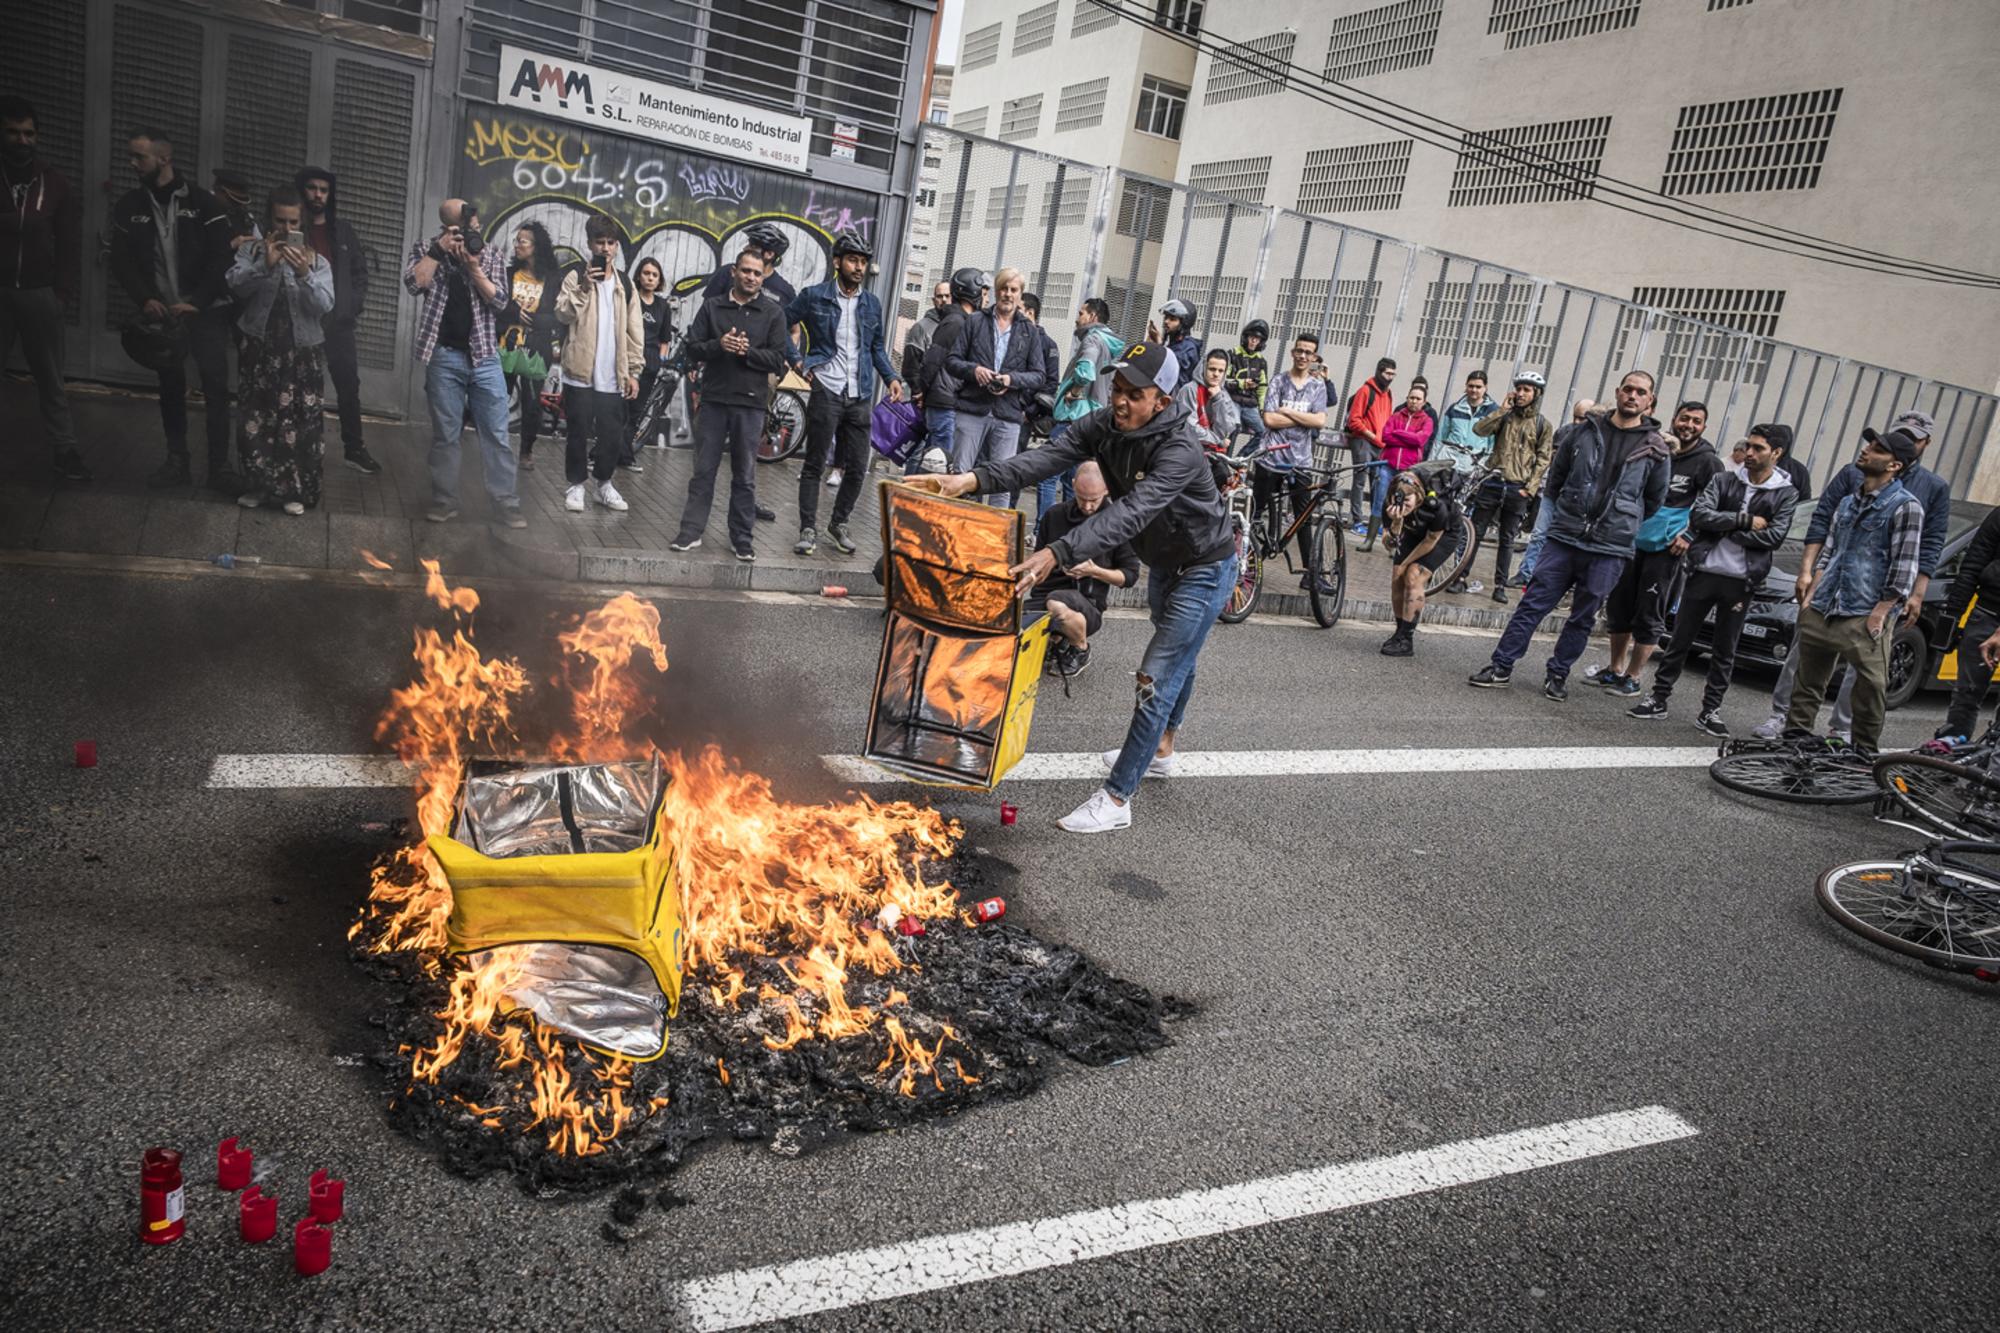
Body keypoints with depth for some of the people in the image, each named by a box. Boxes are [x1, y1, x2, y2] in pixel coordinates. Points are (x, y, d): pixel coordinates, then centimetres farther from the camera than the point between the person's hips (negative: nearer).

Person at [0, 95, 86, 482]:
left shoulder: (54, 182, 6)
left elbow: (71, 241, 7)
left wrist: (63, 291, 0)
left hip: (40, 293, 1)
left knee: (51, 378, 6)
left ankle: (63, 450, 10)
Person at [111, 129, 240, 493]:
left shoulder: (202, 202, -3)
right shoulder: (130, 207, 7)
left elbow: (221, 257, -7)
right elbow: (121, 261, 7)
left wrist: (196, 302, -15)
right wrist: (145, 299, -9)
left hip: (205, 310, -4)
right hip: (161, 312, 4)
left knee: (216, 385, -10)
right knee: (170, 387, 8)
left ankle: (219, 467, -6)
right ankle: (177, 462, 15)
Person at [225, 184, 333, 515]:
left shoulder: (317, 260, 3)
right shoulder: (252, 249, 4)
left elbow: (325, 306, -10)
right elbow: (235, 285, -11)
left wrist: (304, 275, -25)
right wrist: (266, 265, -24)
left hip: (302, 353, -1)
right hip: (260, 349, 1)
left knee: (299, 423, -2)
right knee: (254, 419, 4)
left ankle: (294, 490, 9)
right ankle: (257, 485, 18)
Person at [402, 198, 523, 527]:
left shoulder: (492, 254, 6)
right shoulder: (425, 250, 5)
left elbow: (499, 301, -4)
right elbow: (413, 284, -13)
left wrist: (473, 267, -15)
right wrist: (439, 249, -13)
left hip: (485, 355, 1)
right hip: (444, 356, -1)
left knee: (497, 434, 1)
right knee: (445, 434, 4)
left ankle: (506, 503, 6)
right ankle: (444, 502, 12)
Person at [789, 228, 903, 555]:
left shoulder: (872, 304, 11)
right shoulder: (814, 296, -1)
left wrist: (891, 377, 5)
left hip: (860, 397, 4)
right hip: (826, 392, -4)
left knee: (857, 469, 5)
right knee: (814, 465, 1)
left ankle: (838, 524, 23)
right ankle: (808, 530, 8)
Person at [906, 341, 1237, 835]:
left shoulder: (1179, 451, -35)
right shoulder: (1104, 427, -15)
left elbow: (1129, 514, -48)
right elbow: (1046, 459, -30)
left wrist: (1057, 554, -61)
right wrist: (972, 479, -46)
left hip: (1204, 569, -8)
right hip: (1163, 563, 8)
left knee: (1157, 677, -12)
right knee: (1175, 659, 27)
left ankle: (1115, 801, -7)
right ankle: (1160, 753, 48)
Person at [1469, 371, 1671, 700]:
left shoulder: (1655, 450, 0)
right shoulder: (1582, 431, 4)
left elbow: (1655, 499, 12)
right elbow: (1556, 477, 14)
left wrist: (1623, 524, 15)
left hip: (1609, 551, -1)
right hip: (1563, 540, 1)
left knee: (1583, 618, 8)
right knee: (1533, 603, 0)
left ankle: (1558, 675, 21)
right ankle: (1501, 667, 5)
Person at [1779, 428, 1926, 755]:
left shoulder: (1905, 506, -5)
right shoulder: (1848, 501, 17)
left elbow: (1904, 567, -9)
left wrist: (1879, 613, -14)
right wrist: (1811, 594, 9)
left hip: (1864, 617, -6)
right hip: (1821, 610, 7)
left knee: (1871, 688, -5)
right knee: (1808, 681, 12)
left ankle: (1863, 753, 5)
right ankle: (1795, 735, 22)